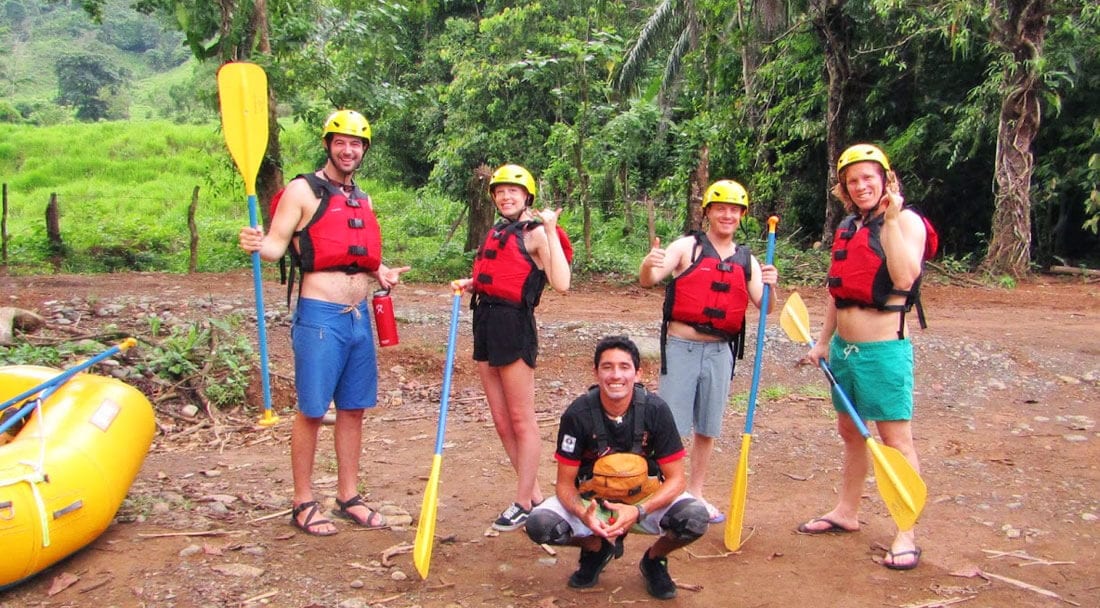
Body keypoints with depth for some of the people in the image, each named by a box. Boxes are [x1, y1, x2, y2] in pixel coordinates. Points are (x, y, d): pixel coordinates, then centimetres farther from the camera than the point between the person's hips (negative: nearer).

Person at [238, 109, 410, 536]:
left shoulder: (362, 200, 16)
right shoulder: (303, 190, -4)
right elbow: (276, 245, -9)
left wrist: (382, 273, 8)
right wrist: (257, 244, -31)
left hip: (359, 316, 7)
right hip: (320, 315, -6)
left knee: (353, 409, 11)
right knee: (311, 411, -1)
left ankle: (348, 497, 23)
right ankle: (303, 503, 12)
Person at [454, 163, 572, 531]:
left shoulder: (536, 234, -8)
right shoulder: (496, 232, 17)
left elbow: (561, 283, -22)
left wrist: (550, 230, -21)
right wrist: (470, 283, 12)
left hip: (514, 324, -9)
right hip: (486, 321, 9)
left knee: (521, 420, 0)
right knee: (501, 421, 12)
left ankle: (523, 504, 9)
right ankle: (535, 495, 22)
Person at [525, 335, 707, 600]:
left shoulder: (655, 410, -19)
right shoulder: (578, 414, -19)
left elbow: (676, 479, -16)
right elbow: (565, 483, -13)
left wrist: (638, 511, -34)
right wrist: (583, 513, -36)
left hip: (644, 497, 0)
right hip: (593, 498, 0)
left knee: (695, 518, -29)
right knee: (539, 524, -26)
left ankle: (654, 559, 6)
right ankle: (597, 548, 8)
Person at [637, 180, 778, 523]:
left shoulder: (746, 260, 9)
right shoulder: (688, 246, -3)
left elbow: (764, 308, 6)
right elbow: (649, 281, -15)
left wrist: (770, 288, -15)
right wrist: (648, 265, -38)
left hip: (720, 351, 4)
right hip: (681, 347, -4)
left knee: (707, 429, 13)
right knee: (671, 427, -2)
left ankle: (695, 494, 27)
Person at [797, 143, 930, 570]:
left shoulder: (907, 221, -8)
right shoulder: (846, 228, 13)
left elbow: (905, 278, -24)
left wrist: (891, 220, -24)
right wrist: (823, 342, 19)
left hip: (883, 348, -7)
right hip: (843, 346, 7)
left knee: (895, 439, -3)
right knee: (850, 432, 17)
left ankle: (906, 535, 5)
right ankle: (846, 512, 31)